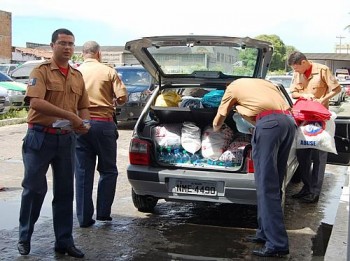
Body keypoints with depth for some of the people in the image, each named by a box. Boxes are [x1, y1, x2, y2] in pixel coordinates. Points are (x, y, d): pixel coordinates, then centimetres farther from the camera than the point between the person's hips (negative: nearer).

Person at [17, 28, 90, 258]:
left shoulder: (78, 76, 12)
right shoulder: (42, 71, -6)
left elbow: (84, 107, 18)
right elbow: (36, 102, -21)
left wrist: (84, 123, -5)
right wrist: (70, 116, -26)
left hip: (67, 139, 5)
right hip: (41, 137, -5)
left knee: (65, 191, 9)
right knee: (34, 188, 3)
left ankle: (64, 241, 18)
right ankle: (25, 237, 21)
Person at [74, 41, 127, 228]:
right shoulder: (108, 71, 0)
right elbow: (122, 97, -5)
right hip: (103, 123, -1)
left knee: (83, 172, 7)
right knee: (108, 170, 13)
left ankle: (84, 217, 10)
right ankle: (103, 212, 11)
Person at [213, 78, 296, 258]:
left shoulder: (233, 87, 21)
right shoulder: (261, 82, 36)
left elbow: (217, 122, 32)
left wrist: (215, 130, 53)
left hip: (269, 123, -7)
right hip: (289, 121, 7)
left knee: (266, 185, -6)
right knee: (273, 184, 14)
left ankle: (277, 244, -9)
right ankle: (265, 232, 21)